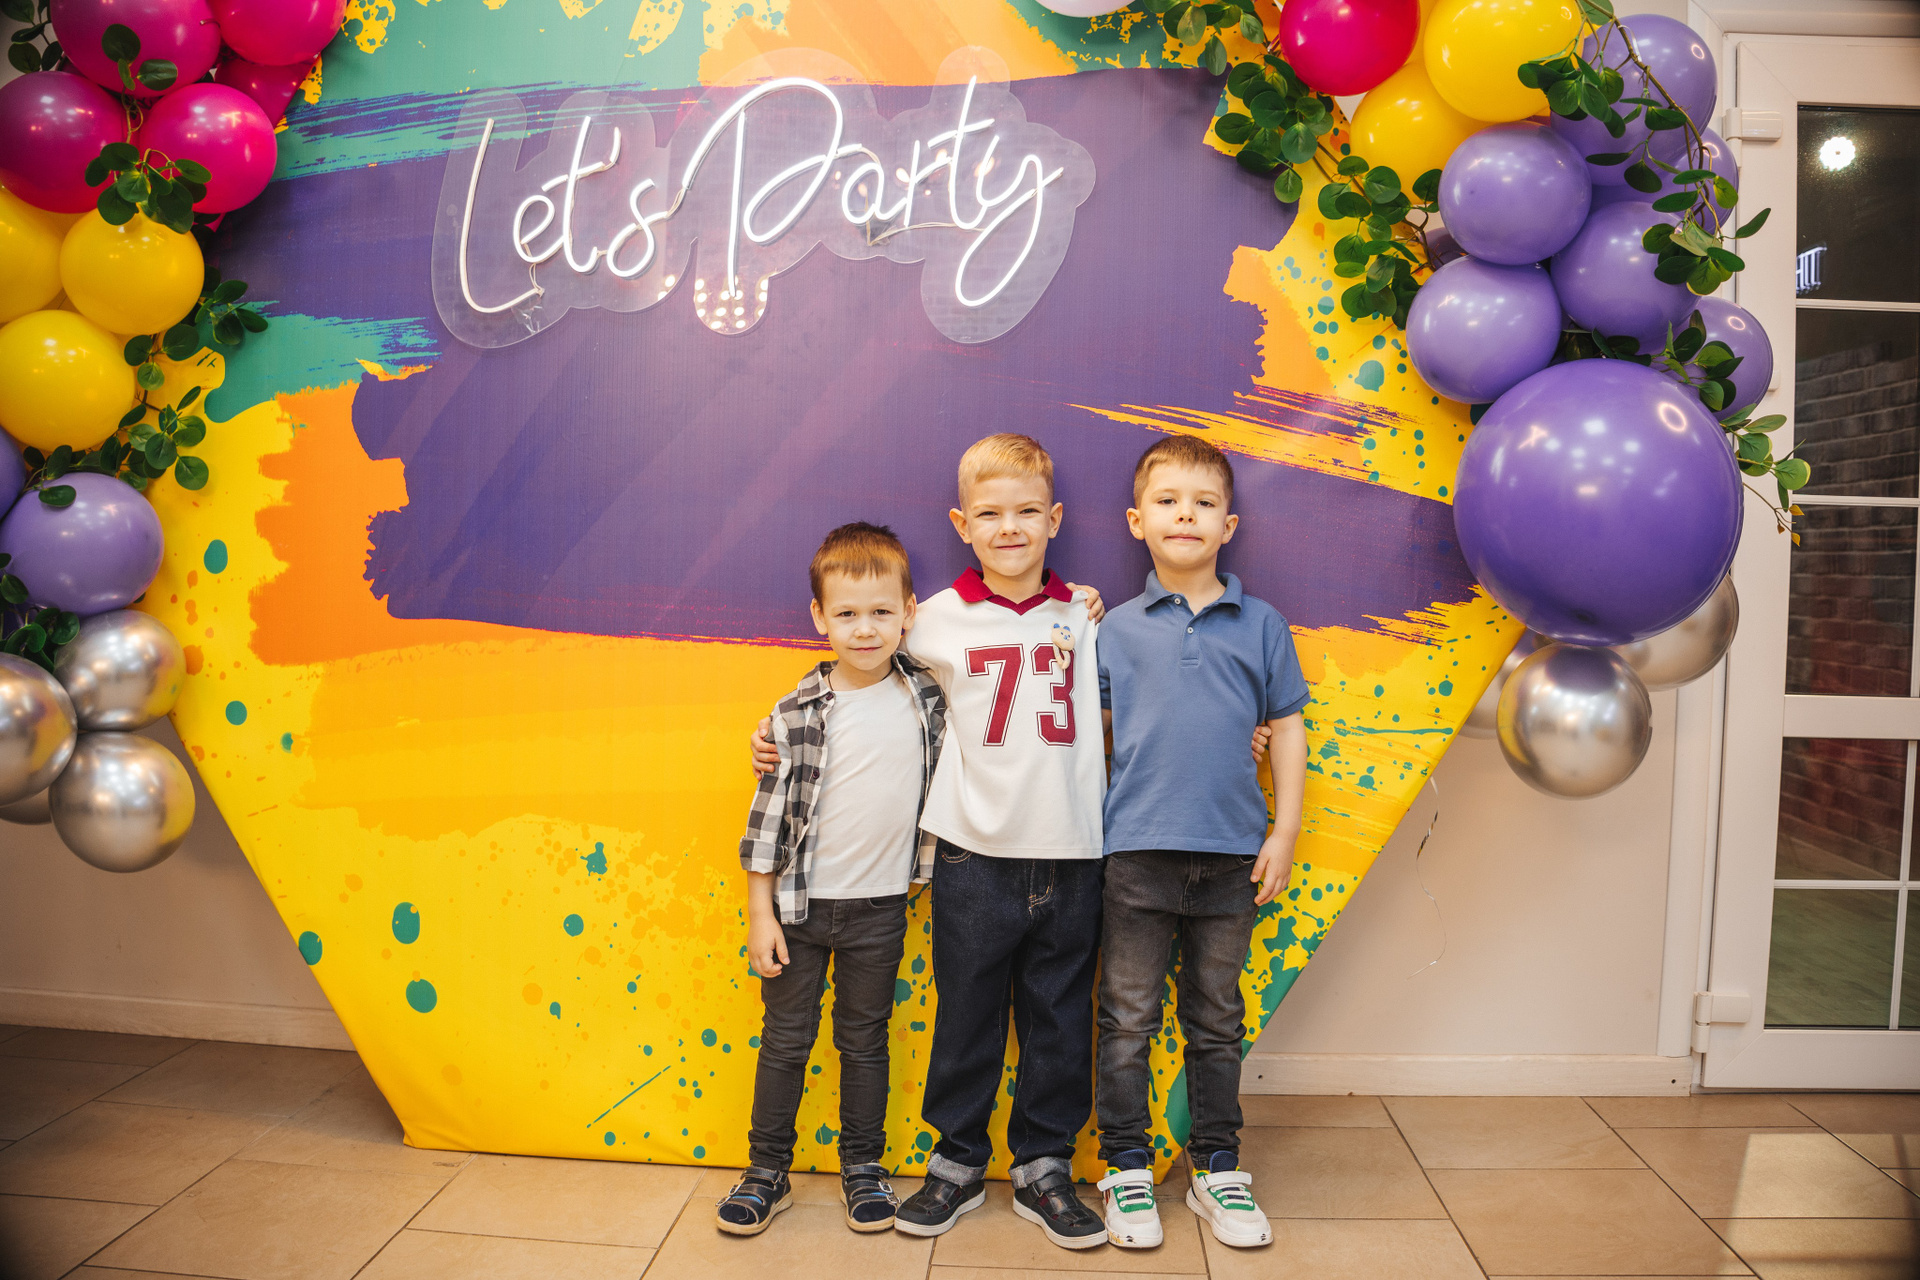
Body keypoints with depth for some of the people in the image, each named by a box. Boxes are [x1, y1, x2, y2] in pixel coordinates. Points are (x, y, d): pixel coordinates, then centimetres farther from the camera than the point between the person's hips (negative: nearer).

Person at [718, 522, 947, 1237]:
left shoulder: (928, 696, -3)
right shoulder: (798, 713, -10)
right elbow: (769, 810, -6)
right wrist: (758, 911, -5)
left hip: (878, 907, 1)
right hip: (798, 903, -1)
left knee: (865, 1041, 15)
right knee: (785, 1040, 11)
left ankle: (863, 1168, 32)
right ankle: (767, 1172, 27)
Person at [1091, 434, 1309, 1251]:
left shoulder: (1261, 625, 4)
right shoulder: (1116, 630, 2)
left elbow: (1286, 729, 8)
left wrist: (1285, 832, 3)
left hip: (1232, 853, 1)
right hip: (1138, 851, -1)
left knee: (1217, 1021, 14)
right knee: (1128, 1020, 7)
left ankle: (1217, 1169, 29)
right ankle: (1126, 1169, 22)